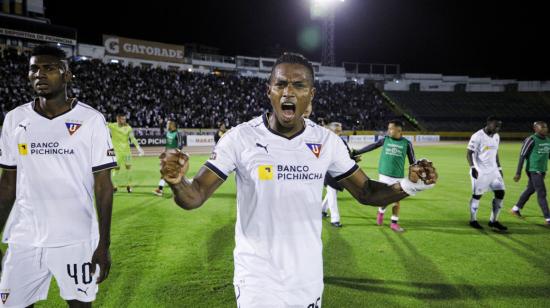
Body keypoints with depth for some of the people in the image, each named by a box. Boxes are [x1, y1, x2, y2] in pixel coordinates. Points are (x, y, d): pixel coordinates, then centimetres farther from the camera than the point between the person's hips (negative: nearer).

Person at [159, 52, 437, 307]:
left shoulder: (327, 142, -5)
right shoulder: (240, 138, -13)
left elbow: (365, 191, 2)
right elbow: (195, 196, -12)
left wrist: (409, 186, -17)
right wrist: (177, 182, -35)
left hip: (308, 276, 3)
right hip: (257, 280, -3)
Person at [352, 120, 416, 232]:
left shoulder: (406, 143, -1)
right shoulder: (385, 140, 1)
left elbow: (412, 160, 5)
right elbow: (371, 147, 7)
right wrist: (355, 153, 6)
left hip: (398, 177, 0)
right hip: (384, 175, 0)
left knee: (397, 200, 5)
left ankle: (394, 223, 21)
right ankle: (381, 212, 35)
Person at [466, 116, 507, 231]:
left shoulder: (496, 137, 9)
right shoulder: (477, 136, -14)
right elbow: (469, 153, -13)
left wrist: (499, 168, 17)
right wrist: (472, 167, -23)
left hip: (493, 170, 7)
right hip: (480, 171, -7)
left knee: (500, 192, 1)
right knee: (477, 195, 2)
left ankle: (493, 221, 12)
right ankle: (473, 220, 17)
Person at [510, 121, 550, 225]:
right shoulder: (531, 140, -13)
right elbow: (522, 156, -12)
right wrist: (518, 173, -14)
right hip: (534, 170, -8)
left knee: (530, 190, 16)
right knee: (541, 193, -7)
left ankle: (515, 209, 32)